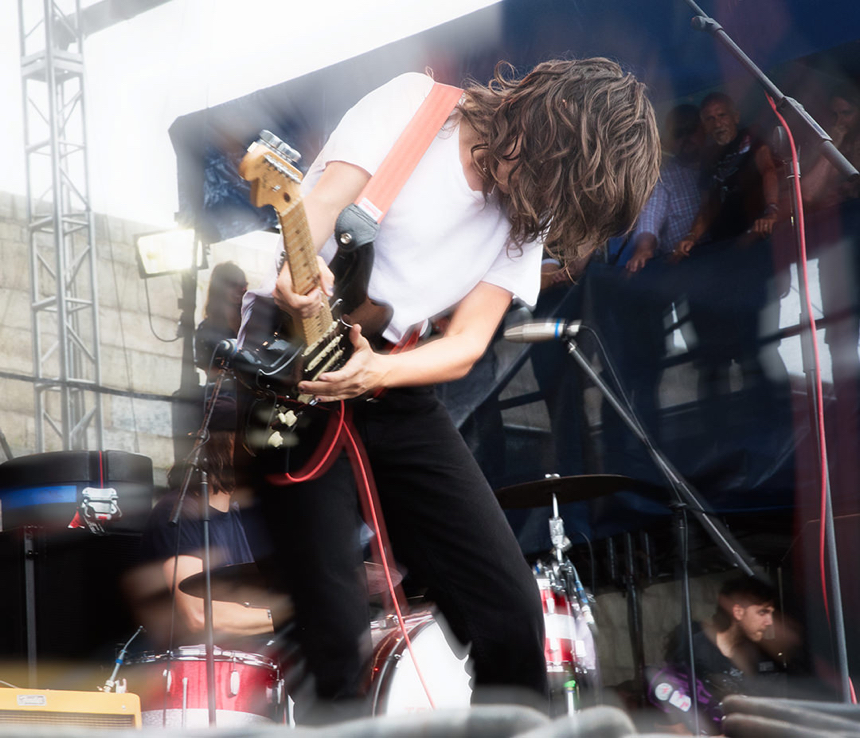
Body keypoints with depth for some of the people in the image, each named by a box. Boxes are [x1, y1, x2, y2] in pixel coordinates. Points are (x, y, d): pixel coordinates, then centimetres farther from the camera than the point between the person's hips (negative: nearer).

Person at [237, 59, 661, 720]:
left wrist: (375, 372, -25)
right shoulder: (417, 105, -9)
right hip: (295, 369, -5)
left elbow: (468, 344, -5)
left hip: (392, 388, 5)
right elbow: (323, 200, -21)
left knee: (512, 609, -1)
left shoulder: (528, 210, 4)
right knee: (338, 637, -15)